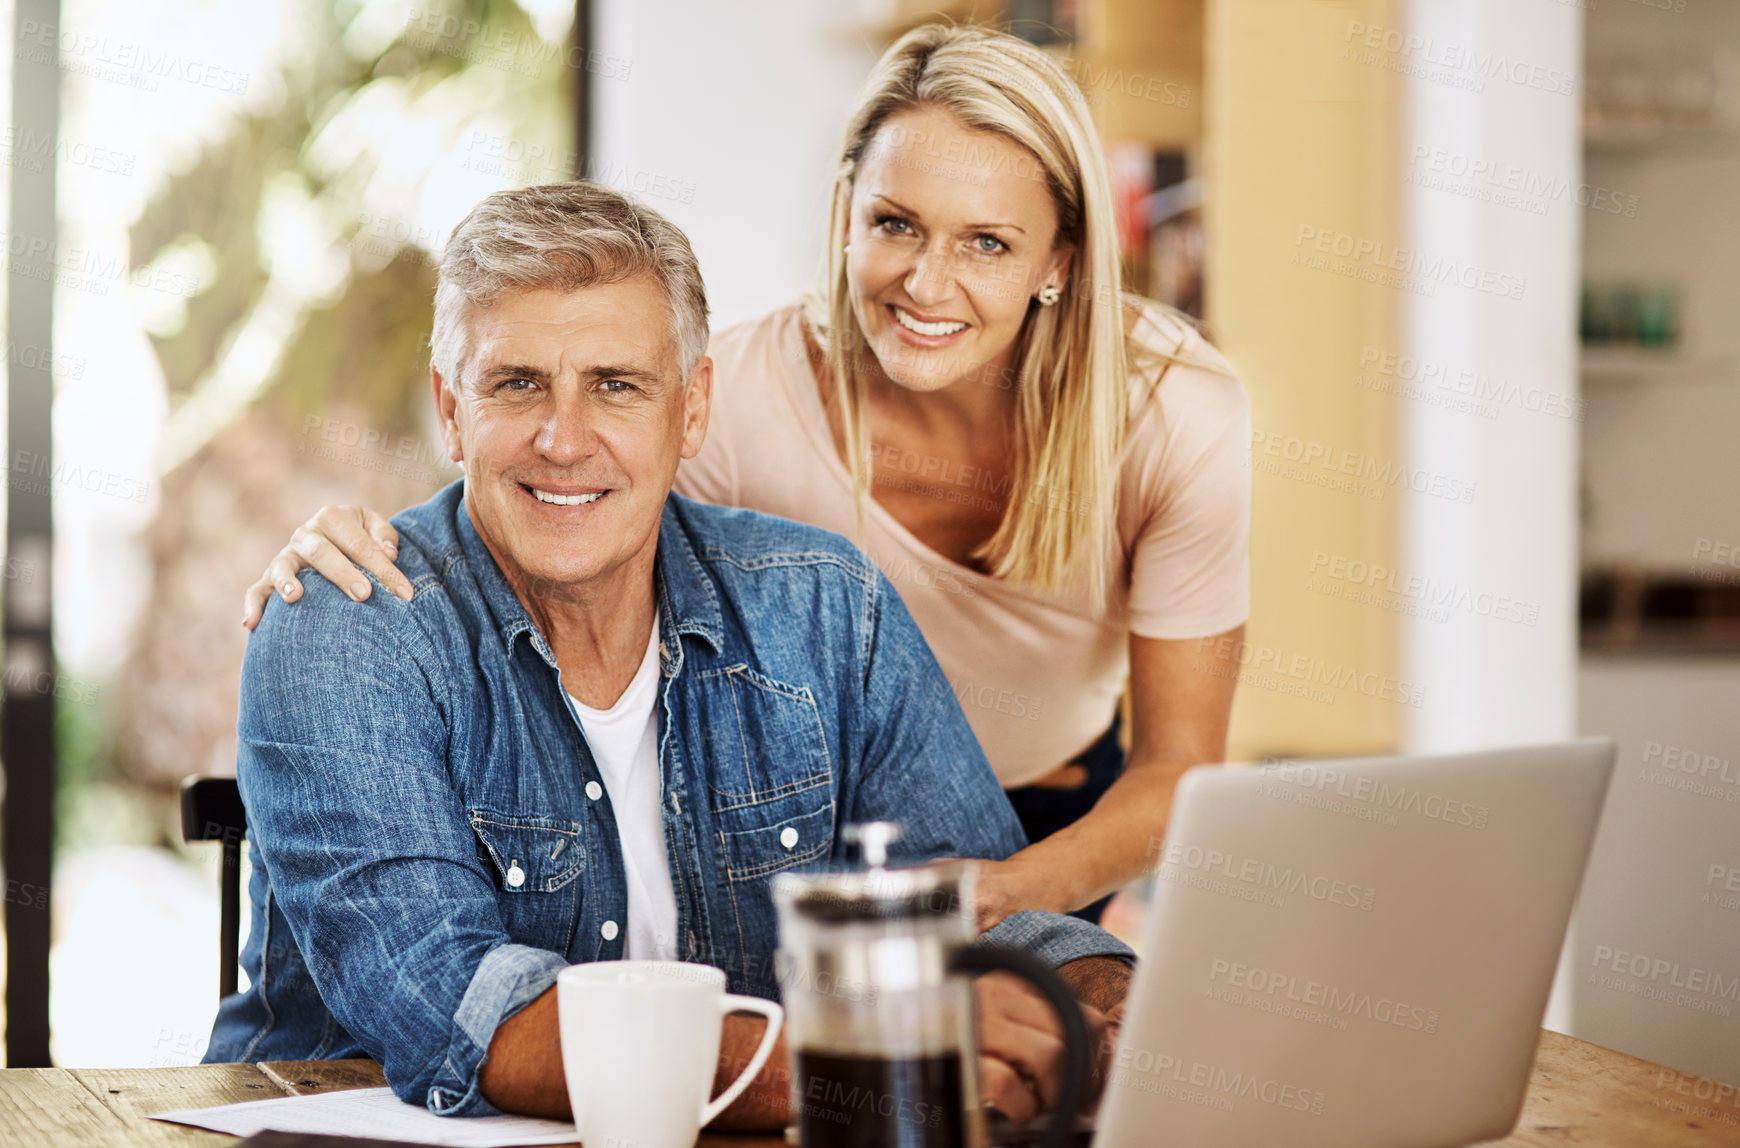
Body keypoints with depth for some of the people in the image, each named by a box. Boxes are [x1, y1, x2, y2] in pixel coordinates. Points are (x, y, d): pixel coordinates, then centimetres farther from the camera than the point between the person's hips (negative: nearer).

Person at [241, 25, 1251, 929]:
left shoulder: (1176, 411, -25)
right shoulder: (748, 393, -28)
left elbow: (1181, 766, -18)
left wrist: (998, 898, -38)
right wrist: (353, 548, -37)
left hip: (1064, 814, 1)